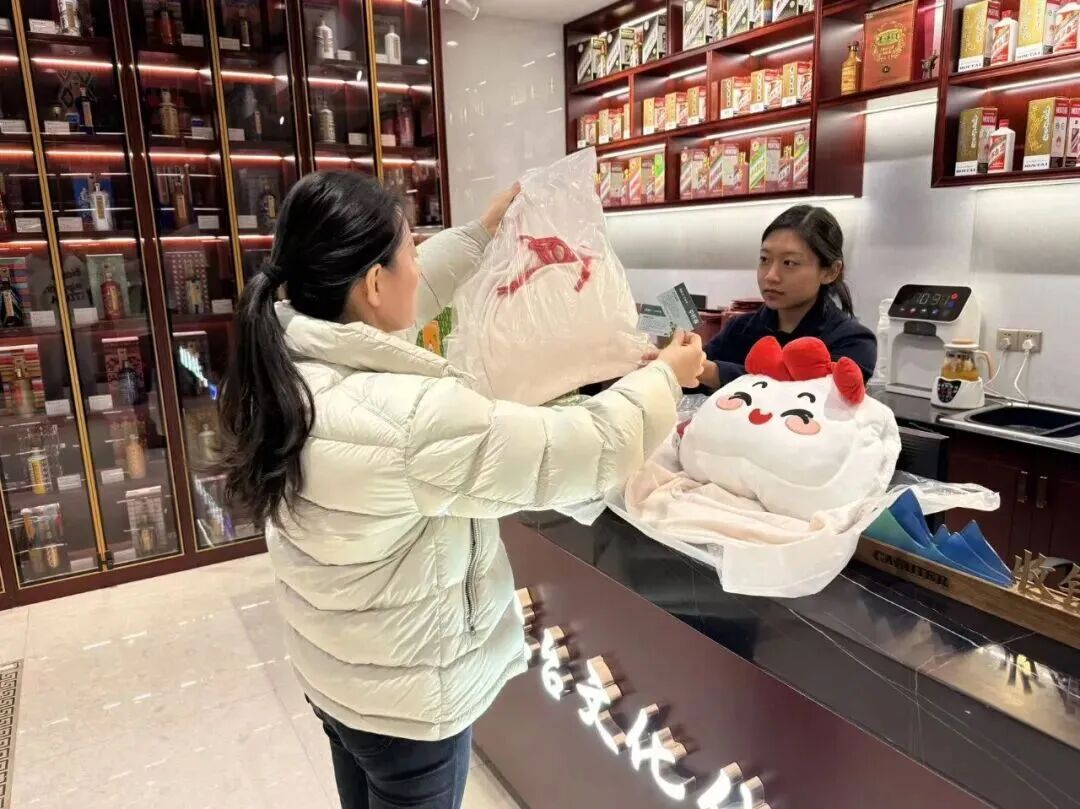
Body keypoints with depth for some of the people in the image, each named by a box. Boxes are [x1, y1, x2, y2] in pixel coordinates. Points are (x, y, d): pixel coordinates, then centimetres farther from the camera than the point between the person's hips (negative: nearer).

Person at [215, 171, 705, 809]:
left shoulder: (286, 357, -11)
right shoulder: (412, 419, -36)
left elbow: (392, 305, 7)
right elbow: (587, 450, -26)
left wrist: (480, 235, 16)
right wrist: (664, 377, -8)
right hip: (406, 698, -7)